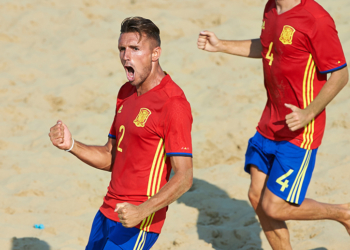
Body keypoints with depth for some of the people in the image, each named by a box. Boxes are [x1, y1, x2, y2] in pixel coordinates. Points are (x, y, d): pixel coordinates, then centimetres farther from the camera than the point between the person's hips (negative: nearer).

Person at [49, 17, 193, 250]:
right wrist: (70, 144, 1)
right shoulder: (126, 92, 12)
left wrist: (141, 211, -32)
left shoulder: (173, 103, -16)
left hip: (137, 223, -8)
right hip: (107, 212, 8)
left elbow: (184, 178, -21)